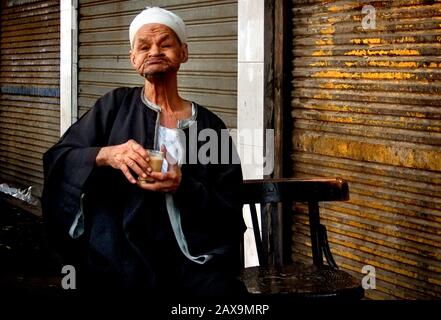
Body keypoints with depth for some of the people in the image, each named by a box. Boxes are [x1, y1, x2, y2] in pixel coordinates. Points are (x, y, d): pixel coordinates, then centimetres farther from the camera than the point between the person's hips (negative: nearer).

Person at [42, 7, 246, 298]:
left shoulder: (210, 126, 6)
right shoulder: (115, 107, 7)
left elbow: (230, 213, 4)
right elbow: (56, 159, 1)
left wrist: (184, 187, -14)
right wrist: (103, 155, -18)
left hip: (196, 259, 1)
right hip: (121, 260, -1)